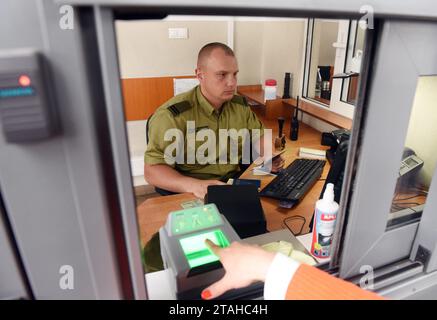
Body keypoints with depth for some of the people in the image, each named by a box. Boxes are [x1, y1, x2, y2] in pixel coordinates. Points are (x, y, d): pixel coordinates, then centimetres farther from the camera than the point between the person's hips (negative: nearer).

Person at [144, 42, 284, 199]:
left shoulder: (241, 104, 4)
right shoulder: (173, 115, -16)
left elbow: (258, 136, 20)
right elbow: (152, 170, -17)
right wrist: (194, 185, -33)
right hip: (194, 196, -4)